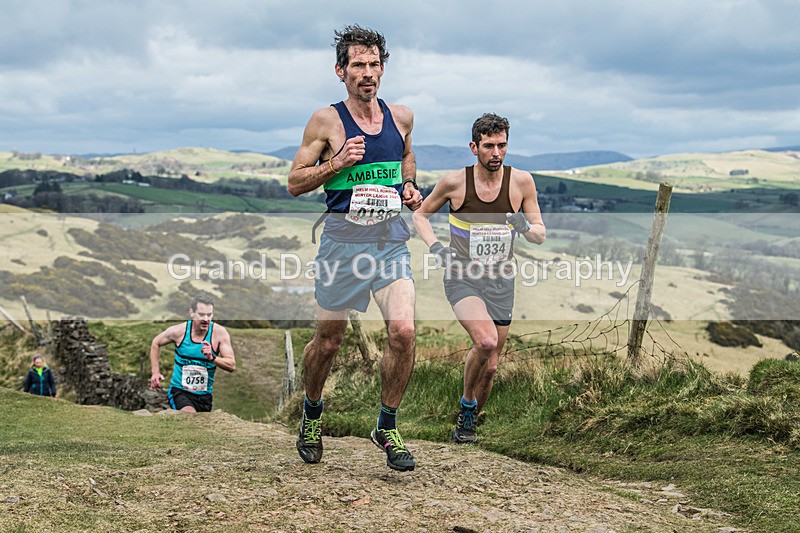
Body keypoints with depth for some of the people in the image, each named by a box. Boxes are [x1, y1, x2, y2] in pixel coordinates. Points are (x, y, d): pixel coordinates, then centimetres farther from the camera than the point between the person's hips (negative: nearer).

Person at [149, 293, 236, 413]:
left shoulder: (219, 332, -10)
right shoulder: (179, 330, -9)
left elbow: (232, 366, -14)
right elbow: (156, 343, 12)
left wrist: (212, 358, -31)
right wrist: (155, 372, 6)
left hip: (204, 395, 3)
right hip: (179, 390, -3)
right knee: (190, 414, -32)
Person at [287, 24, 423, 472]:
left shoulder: (402, 116, 8)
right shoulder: (327, 121, -3)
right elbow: (295, 182, -1)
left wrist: (411, 188, 9)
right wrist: (338, 163, -15)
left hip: (391, 239, 2)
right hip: (344, 239, -2)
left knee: (403, 332, -14)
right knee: (329, 340, 9)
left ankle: (387, 427, 5)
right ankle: (312, 414, 37)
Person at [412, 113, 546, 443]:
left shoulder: (521, 182, -3)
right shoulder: (454, 182, -7)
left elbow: (540, 236, 4)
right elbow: (420, 214, 9)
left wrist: (526, 227, -19)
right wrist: (434, 246, -8)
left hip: (500, 282, 3)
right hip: (462, 277, -3)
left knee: (490, 366, 8)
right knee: (486, 341, -28)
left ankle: (467, 424, 33)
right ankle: (467, 404, -1)